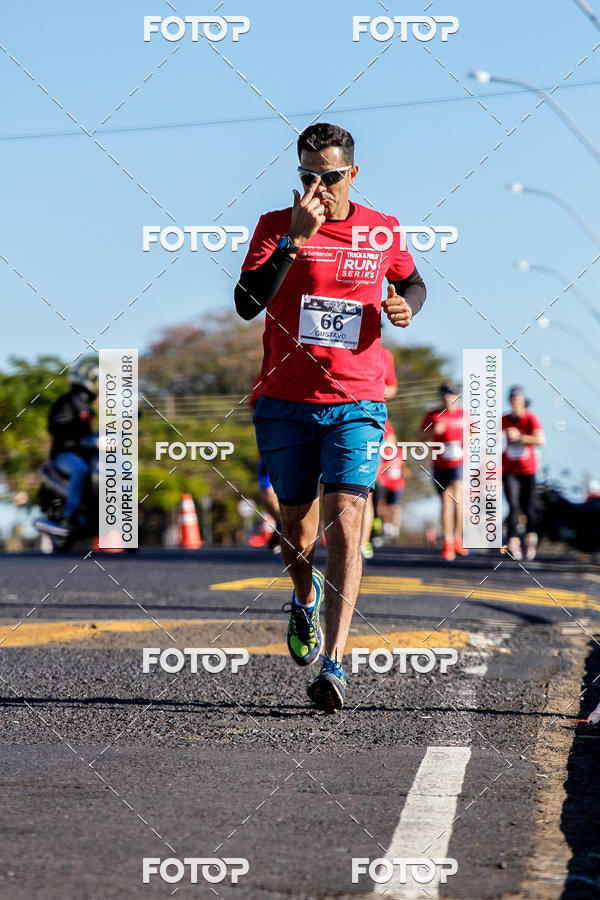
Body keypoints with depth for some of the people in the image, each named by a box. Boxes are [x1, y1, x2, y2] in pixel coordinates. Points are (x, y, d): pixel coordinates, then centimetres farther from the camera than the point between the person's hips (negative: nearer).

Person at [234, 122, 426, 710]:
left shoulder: (383, 230, 4)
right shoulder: (276, 226, -2)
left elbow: (411, 282, 24)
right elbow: (246, 303, -16)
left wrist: (405, 305, 0)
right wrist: (295, 239, -25)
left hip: (357, 404, -1)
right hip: (286, 403, 1)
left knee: (345, 526, -14)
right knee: (296, 526, 13)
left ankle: (333, 665, -19)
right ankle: (305, 598, 47)